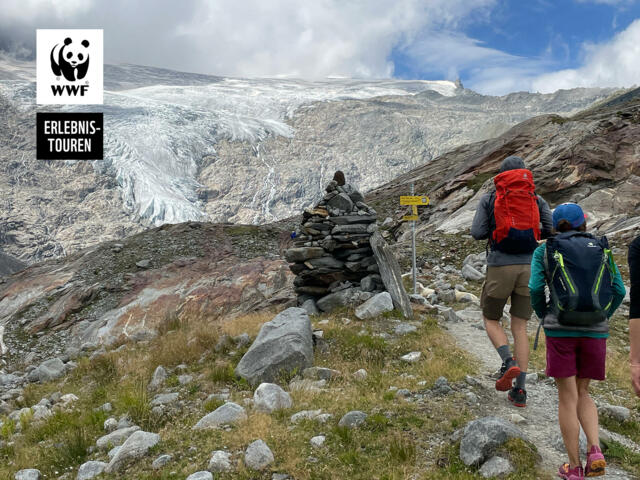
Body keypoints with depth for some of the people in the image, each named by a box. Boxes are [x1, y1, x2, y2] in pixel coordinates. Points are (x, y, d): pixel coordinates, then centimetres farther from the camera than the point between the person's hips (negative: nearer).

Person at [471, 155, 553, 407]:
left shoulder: (489, 198, 4)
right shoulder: (536, 199, 10)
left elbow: (477, 233, -4)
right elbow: (552, 229, 0)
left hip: (500, 266, -2)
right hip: (529, 266, 3)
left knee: (490, 320, 16)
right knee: (519, 328, 9)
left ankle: (509, 362, -11)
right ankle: (520, 391, 4)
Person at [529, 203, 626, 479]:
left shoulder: (544, 250, 3)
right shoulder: (601, 249, 10)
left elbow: (535, 289, -8)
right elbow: (618, 291, 3)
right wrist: (599, 321, 15)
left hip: (560, 331, -3)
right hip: (595, 332, 3)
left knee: (567, 398, 7)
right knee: (582, 394, 20)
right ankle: (595, 452, 2)